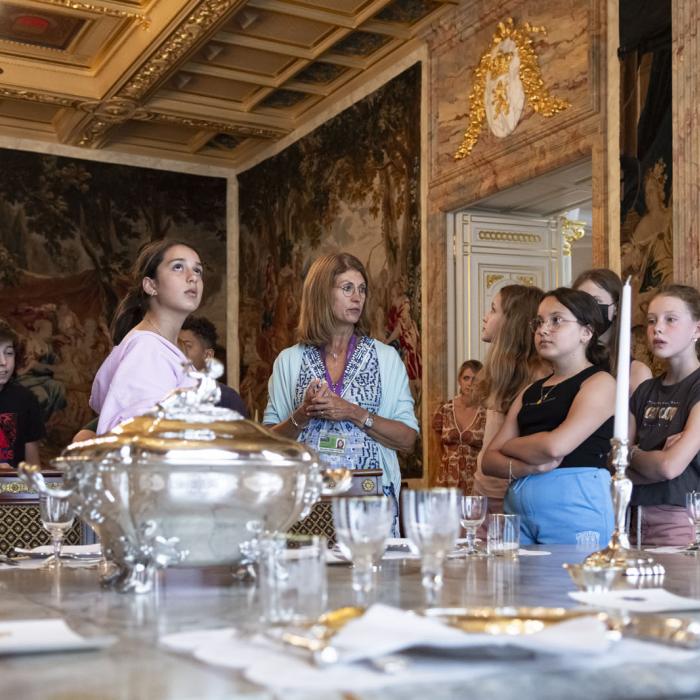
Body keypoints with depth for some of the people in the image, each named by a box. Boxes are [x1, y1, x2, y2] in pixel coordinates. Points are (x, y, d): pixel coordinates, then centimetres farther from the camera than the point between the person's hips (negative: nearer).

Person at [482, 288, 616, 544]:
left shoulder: (600, 382, -1)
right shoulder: (530, 392, 18)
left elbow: (555, 446, -15)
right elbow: (489, 460, 11)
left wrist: (510, 446, 3)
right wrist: (529, 467, -9)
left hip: (574, 507, -5)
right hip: (518, 507, 5)